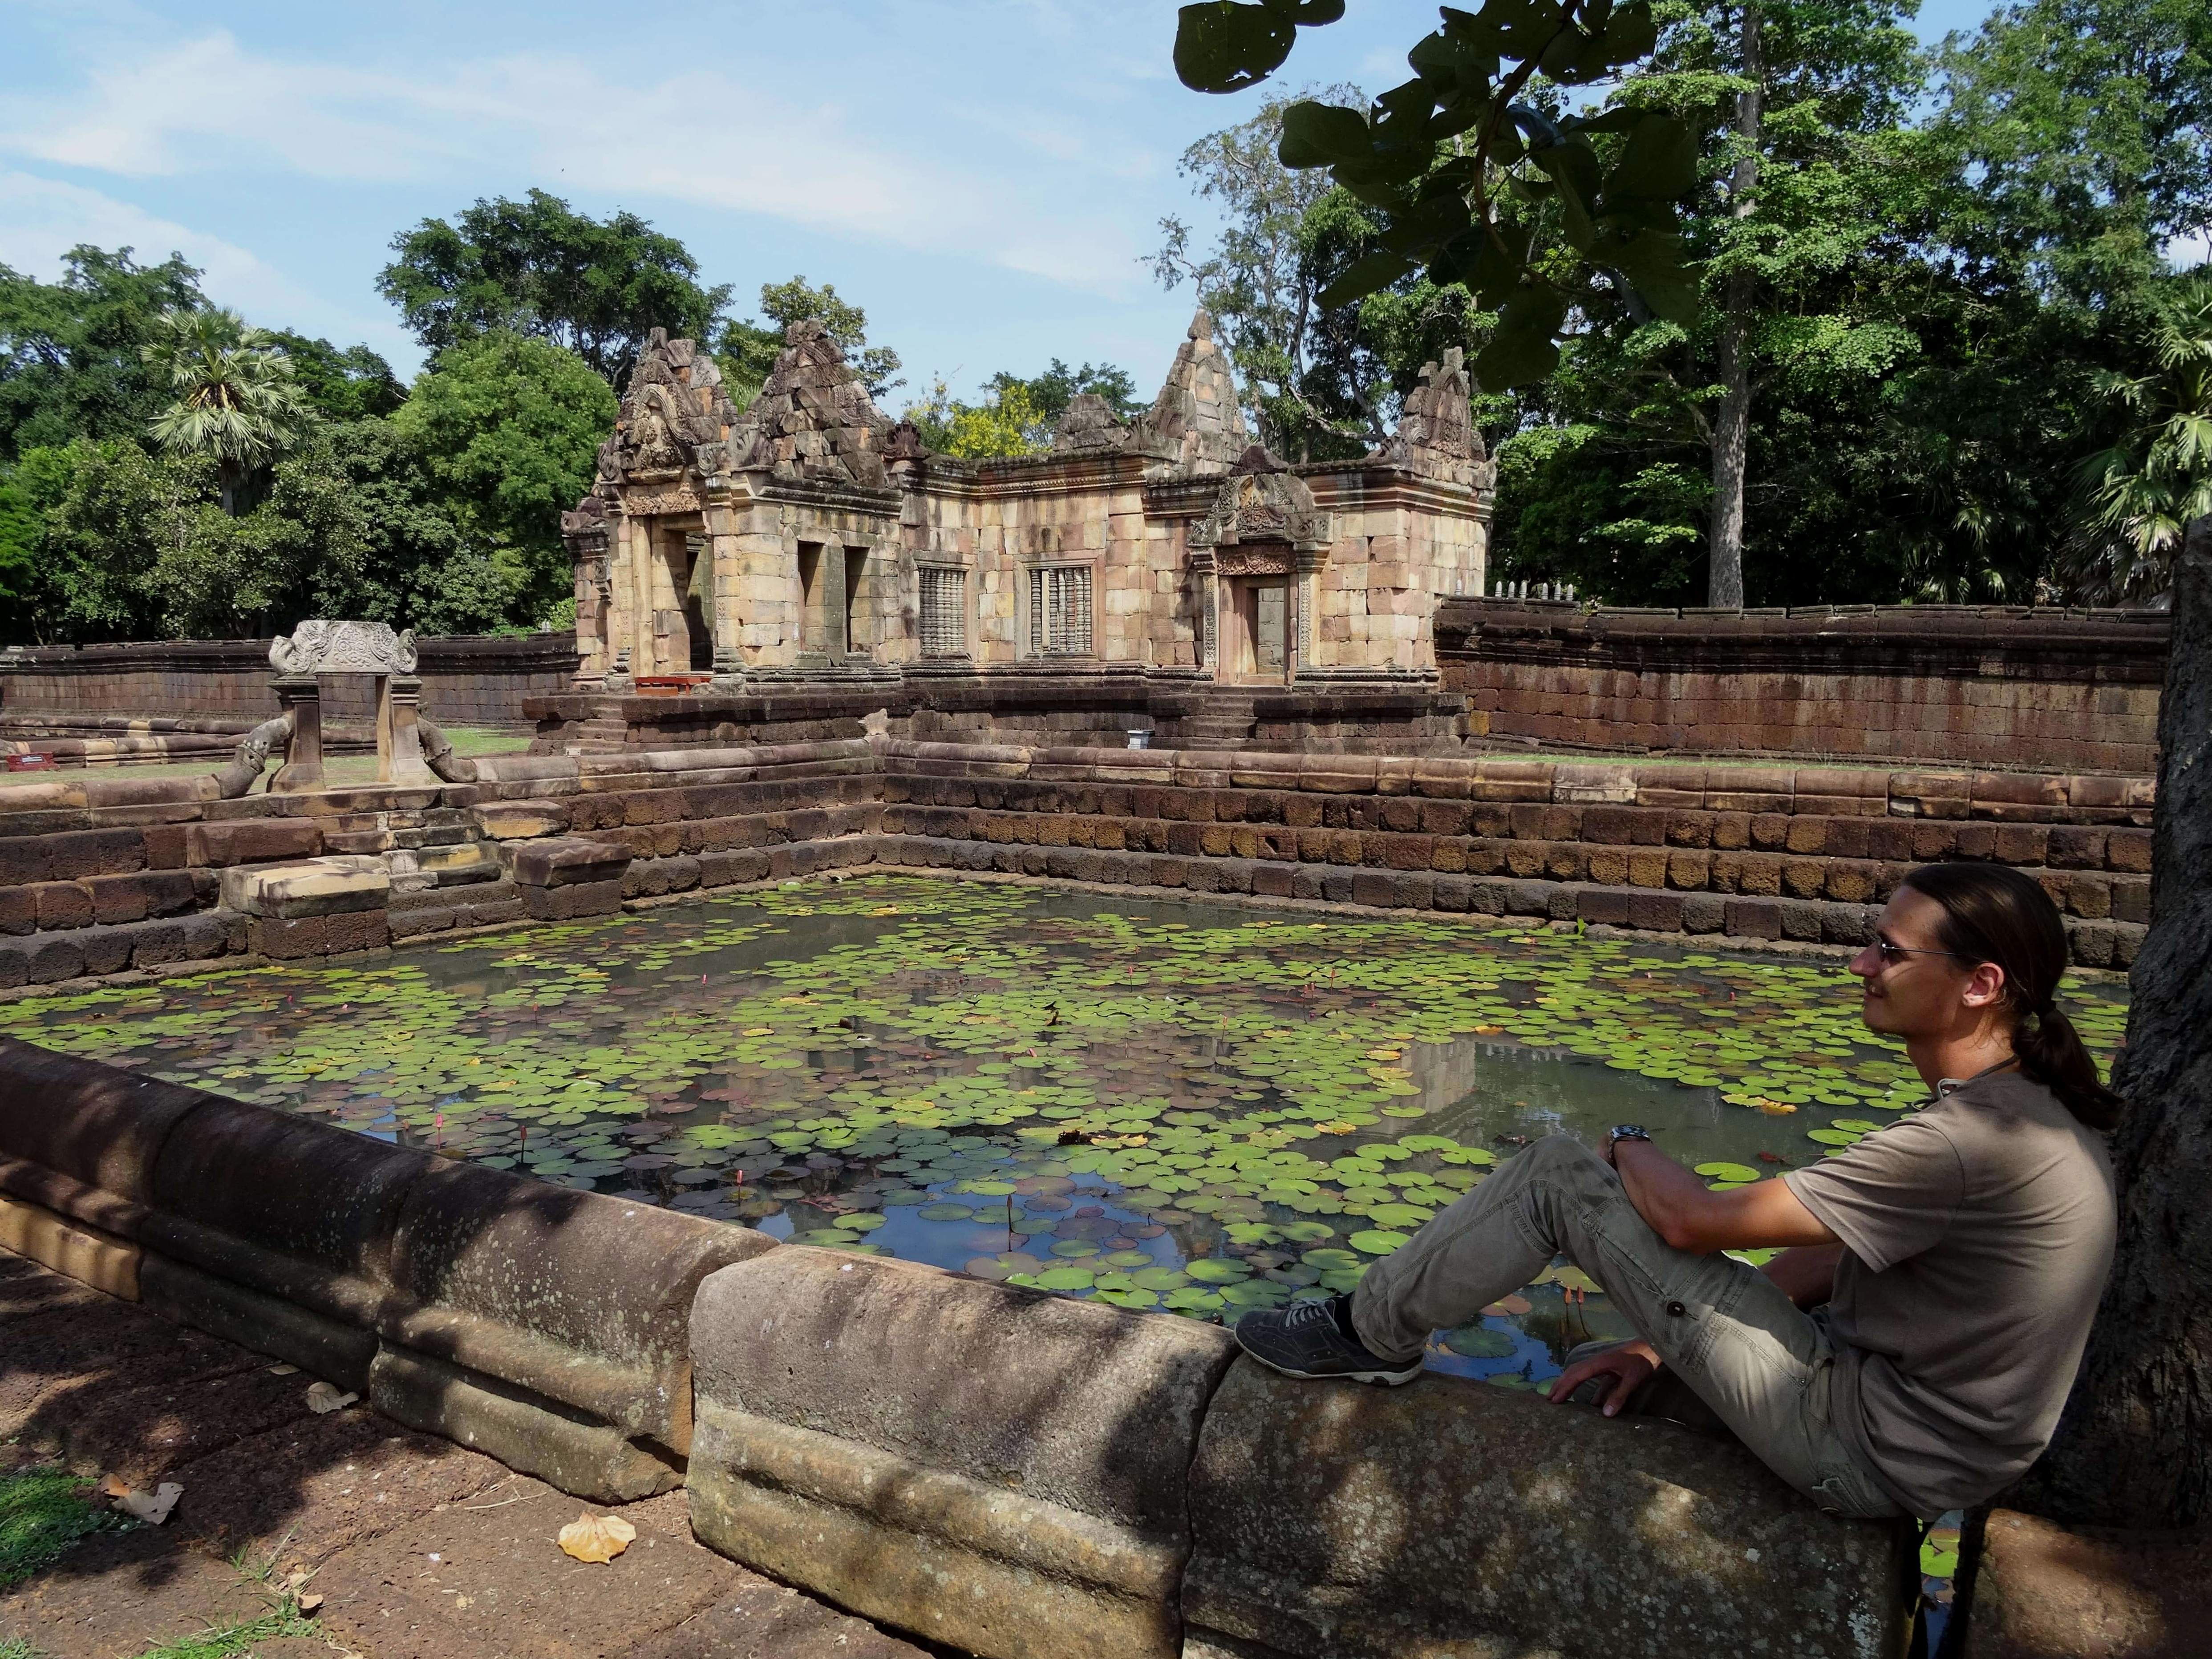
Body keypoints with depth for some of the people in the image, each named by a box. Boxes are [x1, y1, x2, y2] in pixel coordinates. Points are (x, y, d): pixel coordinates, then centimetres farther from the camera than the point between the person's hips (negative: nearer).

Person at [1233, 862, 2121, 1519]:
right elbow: (1836, 1253, 9)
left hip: (1873, 1452, -9)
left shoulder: (1969, 1141, -28)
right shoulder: (2020, 1105, 5)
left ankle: (1373, 1334, 7)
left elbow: (1693, 1219, -23)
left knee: (1557, 1174, -10)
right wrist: (1665, 1338, 8)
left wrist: (1629, 1145, 0)